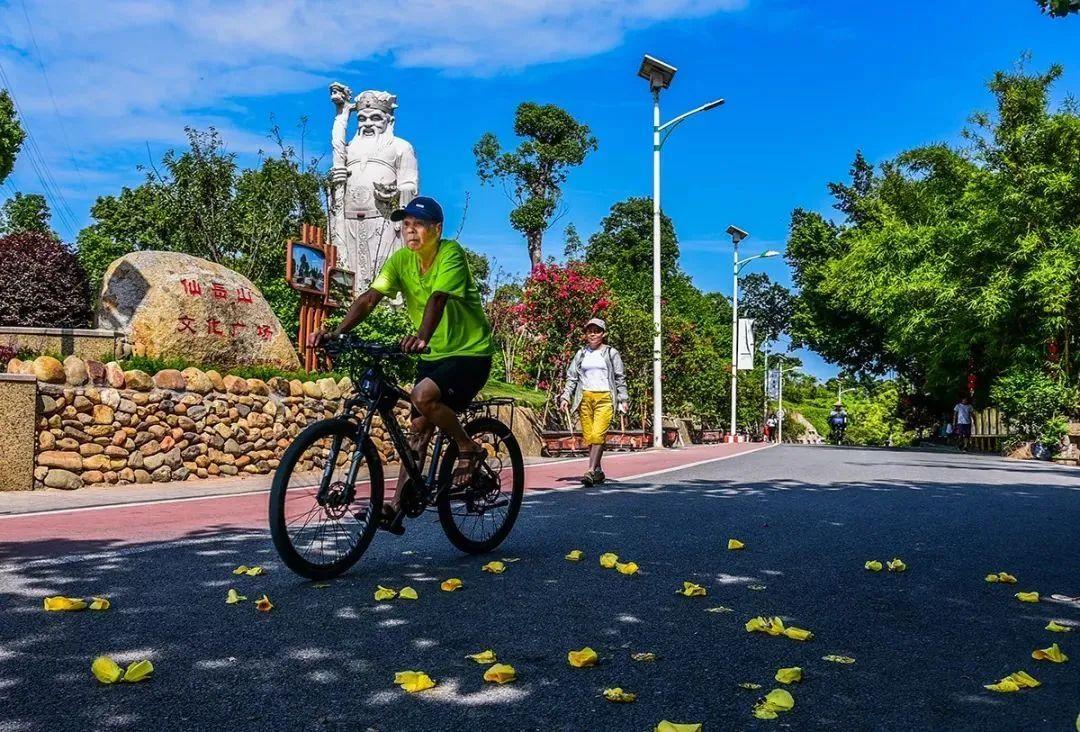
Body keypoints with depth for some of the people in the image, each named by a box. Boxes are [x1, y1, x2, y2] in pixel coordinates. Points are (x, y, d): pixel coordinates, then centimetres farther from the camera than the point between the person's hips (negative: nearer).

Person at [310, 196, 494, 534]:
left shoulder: (451, 253, -18)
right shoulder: (401, 260, -2)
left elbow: (437, 298, -35)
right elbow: (369, 298, -13)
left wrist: (421, 337, -52)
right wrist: (336, 332, -28)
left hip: (470, 352, -6)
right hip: (433, 354, 6)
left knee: (423, 396, -29)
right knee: (419, 428, 5)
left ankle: (469, 449, -5)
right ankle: (397, 509, 9)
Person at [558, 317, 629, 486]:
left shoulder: (611, 353, 8)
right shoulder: (580, 354, 15)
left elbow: (620, 378, 9)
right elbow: (571, 377, 15)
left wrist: (623, 399, 3)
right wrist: (565, 397, 4)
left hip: (604, 398, -3)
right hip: (585, 398, 3)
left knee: (597, 435, -17)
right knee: (588, 437, 2)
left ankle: (591, 471, -19)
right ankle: (598, 472, 12)